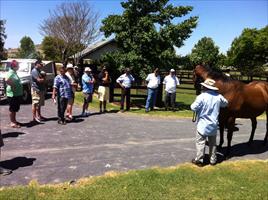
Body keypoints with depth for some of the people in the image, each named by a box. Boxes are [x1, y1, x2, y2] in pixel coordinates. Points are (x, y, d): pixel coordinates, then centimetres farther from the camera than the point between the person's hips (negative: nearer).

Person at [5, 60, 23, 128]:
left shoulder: (14, 72, 14)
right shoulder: (11, 72, -16)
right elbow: (7, 80, -32)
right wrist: (13, 85, -22)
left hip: (17, 94, 10)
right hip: (12, 94, -10)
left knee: (16, 108, 17)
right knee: (12, 108, -2)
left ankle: (14, 120, 28)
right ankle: (12, 123, 6)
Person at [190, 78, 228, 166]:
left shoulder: (201, 97, -17)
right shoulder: (218, 96, -1)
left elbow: (193, 108, -16)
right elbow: (225, 103, 16)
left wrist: (194, 103, 5)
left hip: (203, 124, -5)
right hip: (213, 125, 5)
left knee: (200, 142, 4)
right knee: (212, 143, 17)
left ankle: (199, 160, 8)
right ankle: (213, 160, 25)